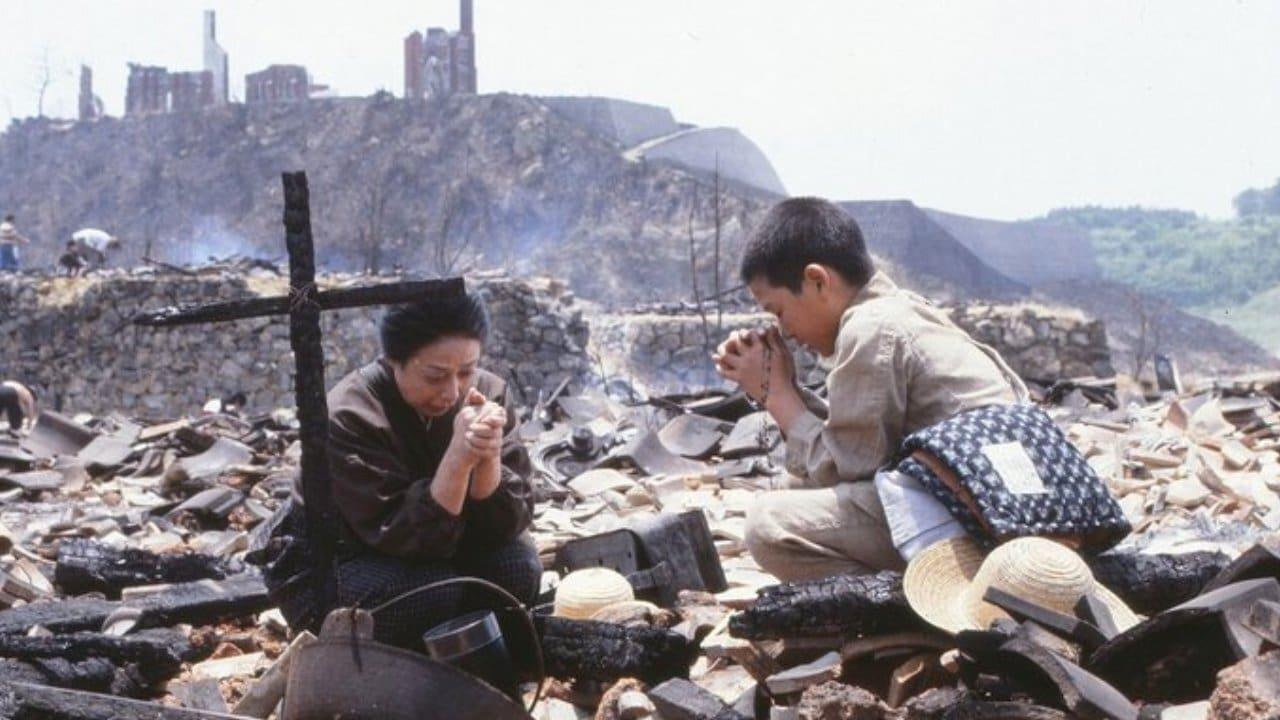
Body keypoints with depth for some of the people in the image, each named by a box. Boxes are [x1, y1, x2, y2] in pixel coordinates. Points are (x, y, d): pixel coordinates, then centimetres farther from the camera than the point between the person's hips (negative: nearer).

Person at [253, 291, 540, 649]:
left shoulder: (489, 394, -14)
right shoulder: (350, 418, -27)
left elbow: (506, 524, -19)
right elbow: (406, 538, -33)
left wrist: (489, 457, -38)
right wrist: (457, 459, -46)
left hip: (432, 552, 5)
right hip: (325, 572, -5)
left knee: (516, 565, -22)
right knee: (433, 590, -32)